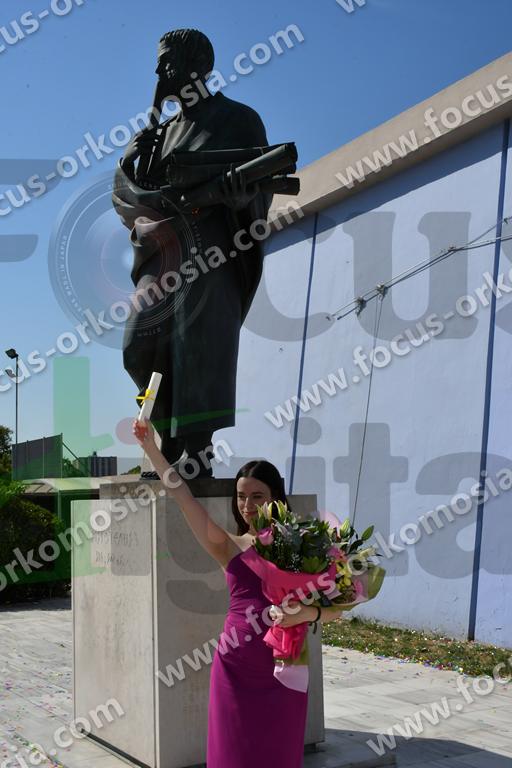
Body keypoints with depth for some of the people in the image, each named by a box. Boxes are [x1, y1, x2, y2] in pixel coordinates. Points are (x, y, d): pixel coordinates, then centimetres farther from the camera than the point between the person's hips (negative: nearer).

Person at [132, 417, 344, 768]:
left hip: (283, 670, -1)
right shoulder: (229, 547, 4)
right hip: (235, 668, 1)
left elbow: (335, 608, 0)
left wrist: (306, 613, -21)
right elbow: (183, 496, -3)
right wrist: (151, 447, -8)